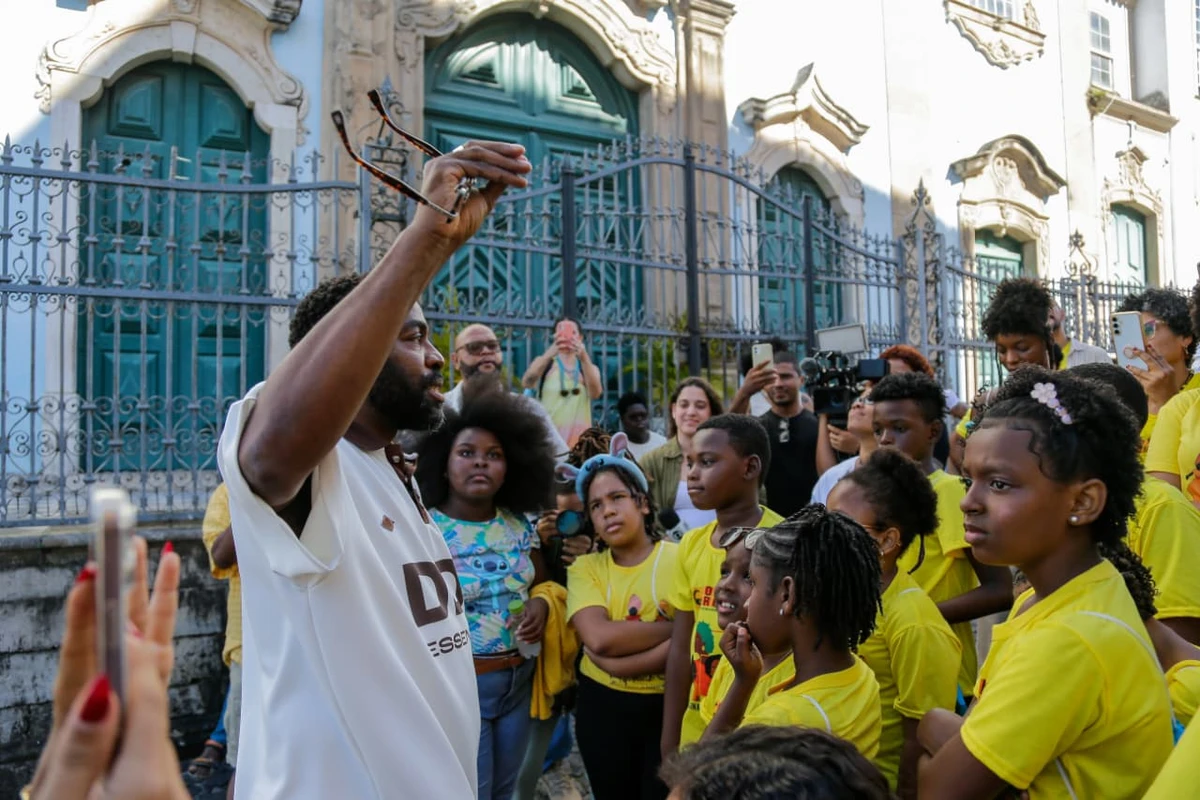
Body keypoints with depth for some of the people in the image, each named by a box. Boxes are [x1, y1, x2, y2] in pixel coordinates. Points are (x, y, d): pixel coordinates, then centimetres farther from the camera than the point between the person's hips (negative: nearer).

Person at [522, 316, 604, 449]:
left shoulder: (589, 367, 13)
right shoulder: (544, 363, 9)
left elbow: (595, 393, -9)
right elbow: (526, 383, -13)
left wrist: (584, 358, -24)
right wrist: (550, 353, -28)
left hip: (579, 436, 2)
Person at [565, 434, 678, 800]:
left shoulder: (679, 558, -9)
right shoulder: (585, 568, -2)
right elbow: (599, 639, -18)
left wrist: (617, 663, -20)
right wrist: (672, 625, -17)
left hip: (668, 706, -2)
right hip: (602, 707, 3)